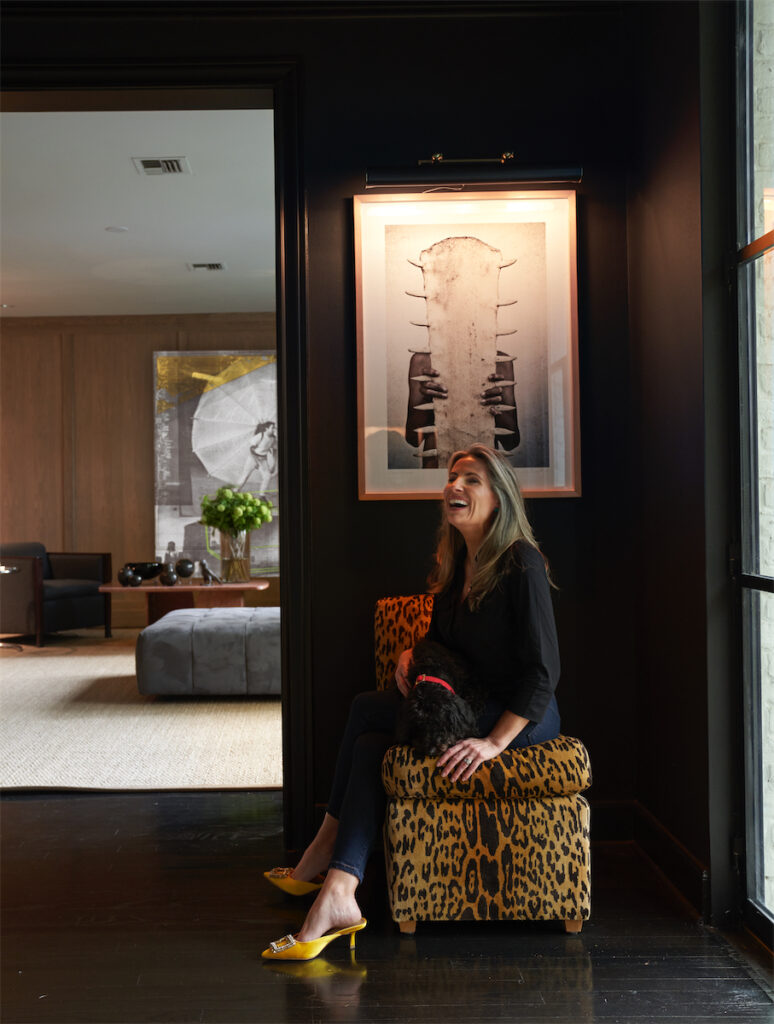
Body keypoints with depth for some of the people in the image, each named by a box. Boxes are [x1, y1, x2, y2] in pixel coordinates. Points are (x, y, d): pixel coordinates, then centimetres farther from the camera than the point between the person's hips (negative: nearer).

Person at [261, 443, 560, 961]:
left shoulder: (521, 563, -17)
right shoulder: (456, 565, 9)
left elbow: (543, 669, -21)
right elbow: (441, 639, 21)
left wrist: (494, 741, -27)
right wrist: (412, 654, -2)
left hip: (523, 720, -8)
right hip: (473, 710, 8)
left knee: (367, 709, -15)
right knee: (372, 744, -13)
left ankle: (327, 848, -8)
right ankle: (339, 893, -14)